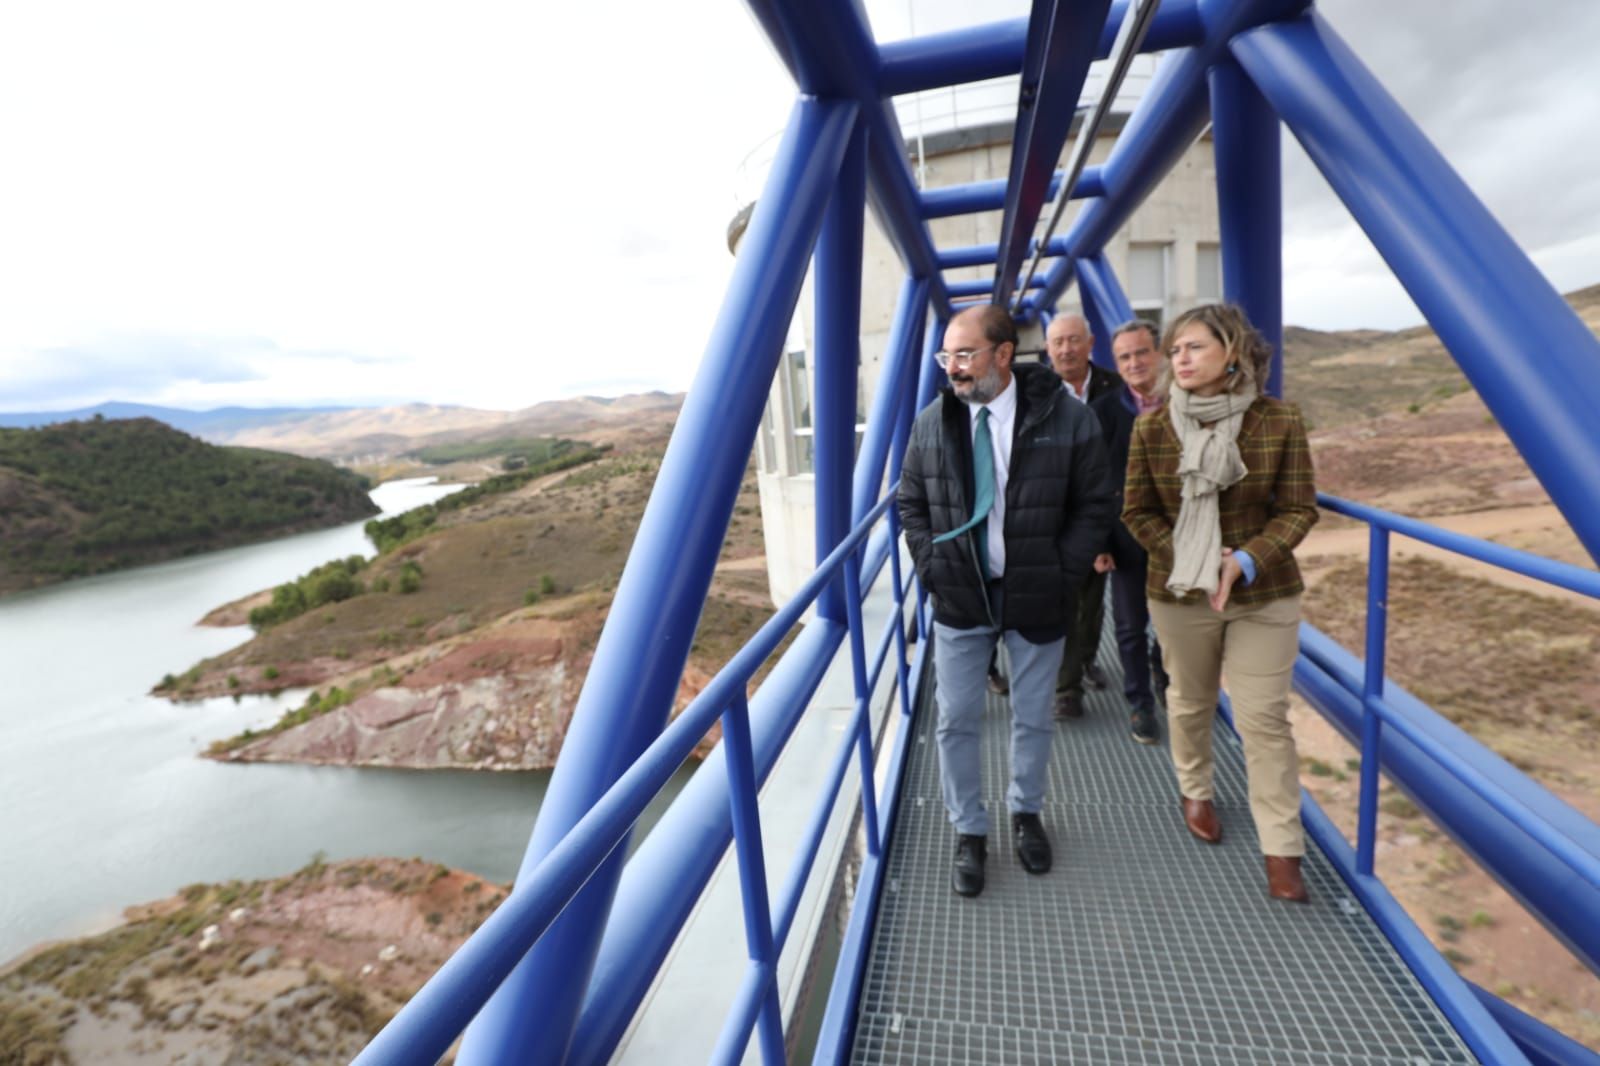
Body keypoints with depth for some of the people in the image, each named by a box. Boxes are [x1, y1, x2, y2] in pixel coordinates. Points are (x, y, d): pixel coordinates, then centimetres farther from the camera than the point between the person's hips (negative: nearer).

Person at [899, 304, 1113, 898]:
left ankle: (1026, 813, 43)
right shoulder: (931, 423, -3)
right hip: (959, 596, 2)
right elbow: (911, 504, 5)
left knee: (1033, 718, 16)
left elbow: (1093, 506, -3)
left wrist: (1061, 578, -9)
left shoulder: (1066, 419, -10)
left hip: (1036, 598, -1)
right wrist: (933, 570, -5)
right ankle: (969, 832, 31)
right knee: (956, 721, 8)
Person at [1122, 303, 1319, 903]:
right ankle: (1195, 792, 43)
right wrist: (1185, 557, -14)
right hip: (1179, 593, 1)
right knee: (1189, 701, 18)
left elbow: (1299, 510, -4)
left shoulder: (1279, 421, -8)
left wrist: (1246, 560, -20)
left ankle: (1282, 848, 18)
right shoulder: (1151, 426, -7)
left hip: (1265, 594, -1)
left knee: (1264, 718, 1)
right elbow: (1137, 512, -1)